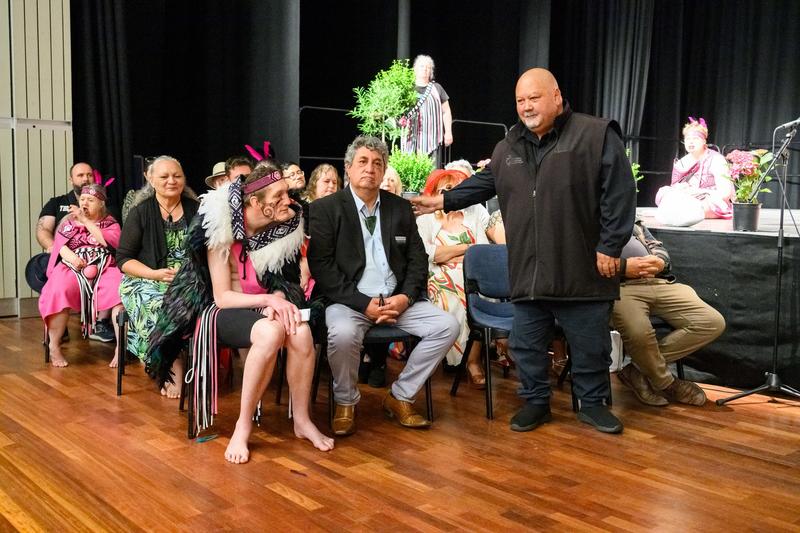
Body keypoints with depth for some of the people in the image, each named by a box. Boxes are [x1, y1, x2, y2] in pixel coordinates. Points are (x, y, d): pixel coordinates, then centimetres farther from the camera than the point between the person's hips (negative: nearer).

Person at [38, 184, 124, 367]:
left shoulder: (110, 223, 14)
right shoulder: (69, 220, 20)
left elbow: (110, 241, -6)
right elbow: (59, 243, 7)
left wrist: (85, 220, -6)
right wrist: (71, 256, -15)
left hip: (104, 268, -1)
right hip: (72, 267, 1)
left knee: (121, 291, -32)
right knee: (59, 291, -32)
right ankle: (54, 347, -22)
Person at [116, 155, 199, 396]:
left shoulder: (195, 210, 11)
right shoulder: (140, 213, 5)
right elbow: (124, 259, 2)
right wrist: (155, 274, -14)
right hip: (146, 281, -1)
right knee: (161, 307, -35)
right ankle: (174, 373, -25)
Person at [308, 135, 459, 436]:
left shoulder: (401, 208, 13)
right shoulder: (325, 209, 0)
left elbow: (418, 259, 12)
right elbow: (321, 266, -9)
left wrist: (406, 296, -7)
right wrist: (363, 304, -16)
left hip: (396, 299, 4)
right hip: (349, 300, -4)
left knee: (447, 326, -15)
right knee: (343, 334, -36)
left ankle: (400, 397, 2)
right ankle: (345, 403, -5)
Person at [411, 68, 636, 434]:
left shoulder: (597, 135, -5)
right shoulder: (508, 148, 14)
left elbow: (619, 193, -9)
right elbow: (484, 183, 27)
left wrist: (610, 246, -13)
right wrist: (445, 201, 19)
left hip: (582, 270, -4)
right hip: (528, 272, 4)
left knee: (590, 344, 8)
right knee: (527, 344, 11)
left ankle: (593, 402, 27)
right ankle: (535, 401, 27)